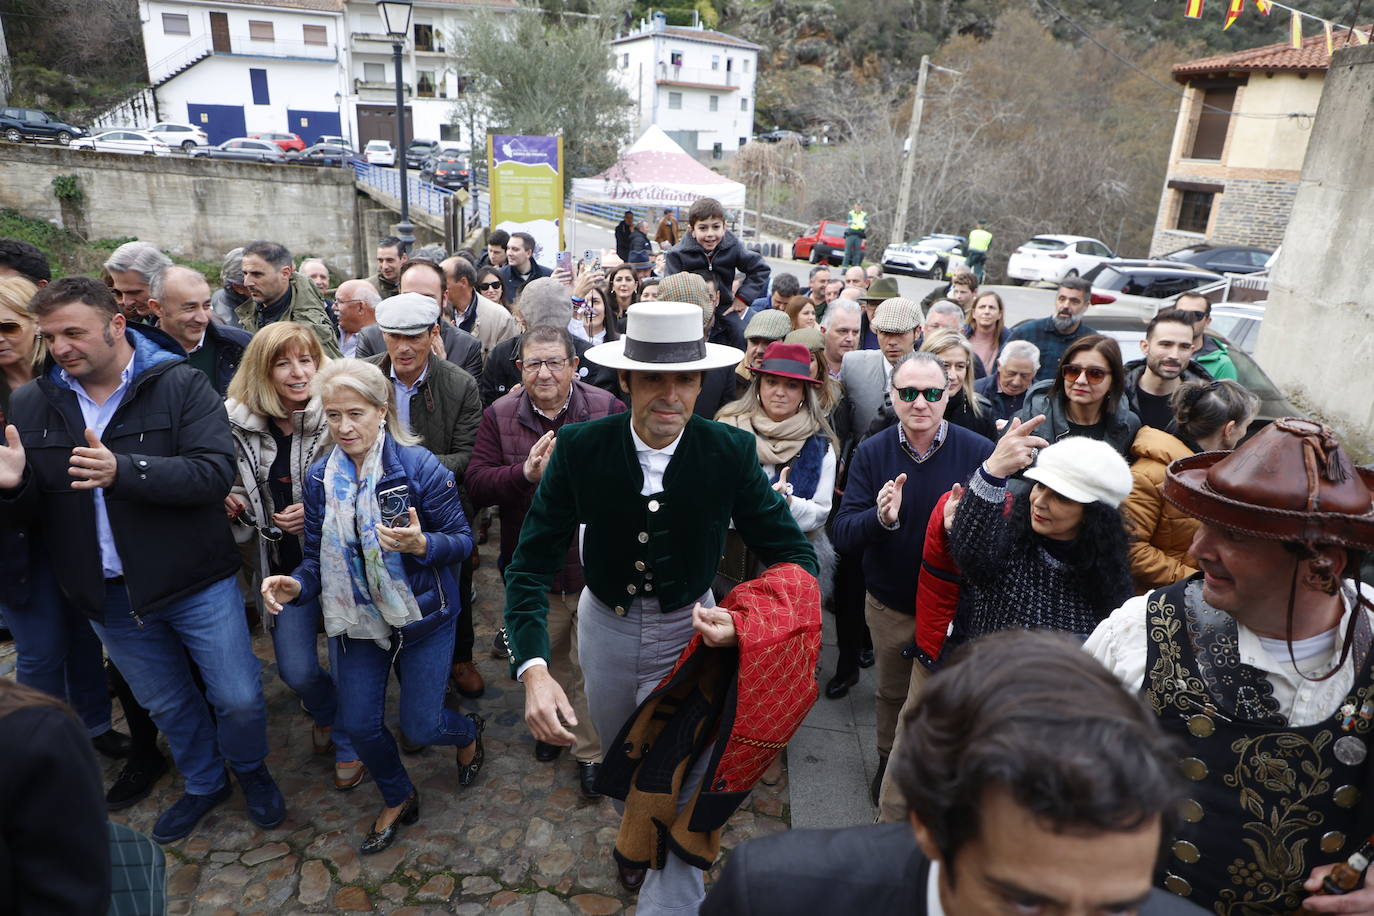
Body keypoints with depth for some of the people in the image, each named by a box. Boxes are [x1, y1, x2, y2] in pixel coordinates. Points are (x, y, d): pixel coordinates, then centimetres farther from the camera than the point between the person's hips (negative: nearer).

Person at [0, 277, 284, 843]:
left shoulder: (181, 385, -11)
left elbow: (215, 472, -23)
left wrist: (124, 471, -36)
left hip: (195, 583, -4)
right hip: (108, 595, 4)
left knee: (240, 698, 7)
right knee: (166, 704, 21)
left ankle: (250, 770, 38)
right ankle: (204, 784, 46)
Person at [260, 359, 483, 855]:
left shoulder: (420, 467, -17)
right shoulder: (319, 479, -3)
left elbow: (462, 541, -14)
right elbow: (318, 556, 4)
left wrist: (421, 544, -34)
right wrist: (296, 585, -18)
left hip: (422, 616, -4)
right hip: (359, 620, 5)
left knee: (420, 726, 2)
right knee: (358, 724, 9)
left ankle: (469, 730, 41)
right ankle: (398, 800, 40)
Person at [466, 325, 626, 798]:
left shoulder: (608, 409, -9)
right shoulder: (499, 415, -2)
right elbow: (477, 484, -8)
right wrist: (525, 472, -25)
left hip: (596, 567, -2)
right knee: (547, 658, 23)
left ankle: (591, 751, 30)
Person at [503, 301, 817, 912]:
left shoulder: (732, 453, -21)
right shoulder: (580, 448, -22)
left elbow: (794, 554, -15)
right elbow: (531, 564, -20)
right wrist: (533, 670, -34)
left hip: (688, 631, -2)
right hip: (606, 625, 2)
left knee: (679, 778, 3)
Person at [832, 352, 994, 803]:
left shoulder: (979, 451, -15)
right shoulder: (871, 452, -10)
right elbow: (843, 536, -16)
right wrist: (881, 518, -36)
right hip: (890, 606, 1)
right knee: (892, 693, 22)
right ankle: (890, 761, 49)